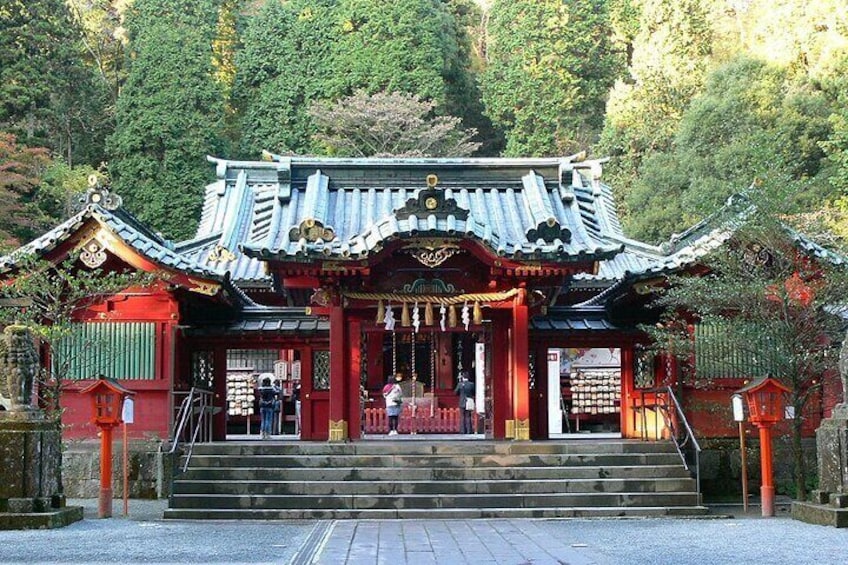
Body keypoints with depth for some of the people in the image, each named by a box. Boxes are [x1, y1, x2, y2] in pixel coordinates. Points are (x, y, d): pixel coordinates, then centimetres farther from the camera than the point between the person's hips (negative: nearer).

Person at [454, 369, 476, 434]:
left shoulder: (460, 384, -8)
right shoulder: (471, 384, -6)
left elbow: (456, 392, 5)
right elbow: (474, 393, 3)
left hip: (462, 403, -1)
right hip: (469, 403, 1)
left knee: (462, 417, 7)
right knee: (468, 417, 8)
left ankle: (463, 430, 3)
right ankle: (469, 430, 5)